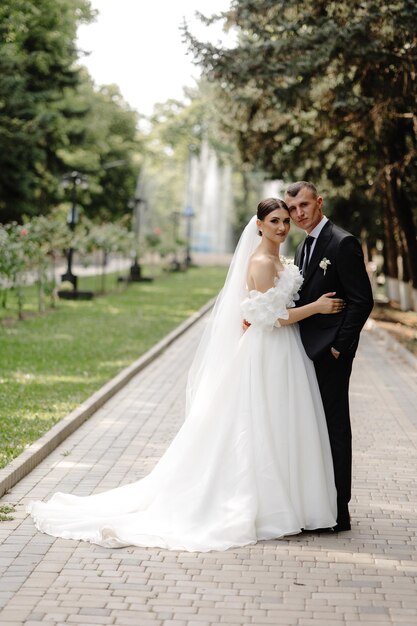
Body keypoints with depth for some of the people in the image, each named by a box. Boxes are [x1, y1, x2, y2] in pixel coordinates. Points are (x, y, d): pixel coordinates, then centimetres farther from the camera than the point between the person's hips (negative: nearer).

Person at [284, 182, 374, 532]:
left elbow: (362, 301, -16)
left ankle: (338, 511, 4)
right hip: (308, 352, 9)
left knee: (334, 427, -3)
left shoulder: (342, 243, -13)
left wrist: (339, 346, -17)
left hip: (330, 352, -9)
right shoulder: (304, 248, 16)